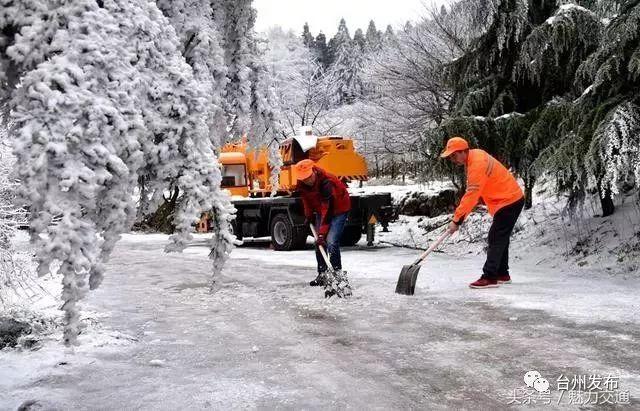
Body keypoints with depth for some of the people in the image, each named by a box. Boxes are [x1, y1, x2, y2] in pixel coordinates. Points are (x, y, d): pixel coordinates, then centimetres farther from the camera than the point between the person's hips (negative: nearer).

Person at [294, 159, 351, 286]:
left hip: (339, 209, -7)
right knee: (319, 243, 4)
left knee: (331, 241, -20)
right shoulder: (301, 183, -14)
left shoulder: (326, 182, -36)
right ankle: (322, 274, 11)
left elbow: (328, 209, -37)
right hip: (320, 209, 7)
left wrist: (322, 233, -38)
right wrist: (308, 215, 9)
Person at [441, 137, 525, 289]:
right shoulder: (475, 155, 6)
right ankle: (502, 274, 24)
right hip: (510, 198, 10)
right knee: (500, 238, 15)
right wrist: (460, 215, 5)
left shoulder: (477, 164, -25)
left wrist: (457, 220, -22)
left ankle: (489, 277, -11)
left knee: (495, 238, -11)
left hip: (509, 201, -10)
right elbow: (472, 192, 12)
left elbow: (471, 196, -27)